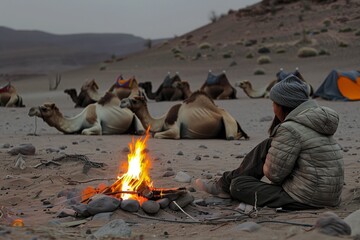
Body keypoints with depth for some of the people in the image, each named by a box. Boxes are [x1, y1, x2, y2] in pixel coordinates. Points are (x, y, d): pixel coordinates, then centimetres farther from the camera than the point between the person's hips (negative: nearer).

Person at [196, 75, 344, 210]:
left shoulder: (290, 129, -19)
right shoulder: (313, 120, 10)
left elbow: (274, 175, -14)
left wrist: (266, 166, 6)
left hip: (305, 199, -9)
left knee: (239, 185, -1)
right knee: (268, 146, 14)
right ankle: (225, 183, 22)